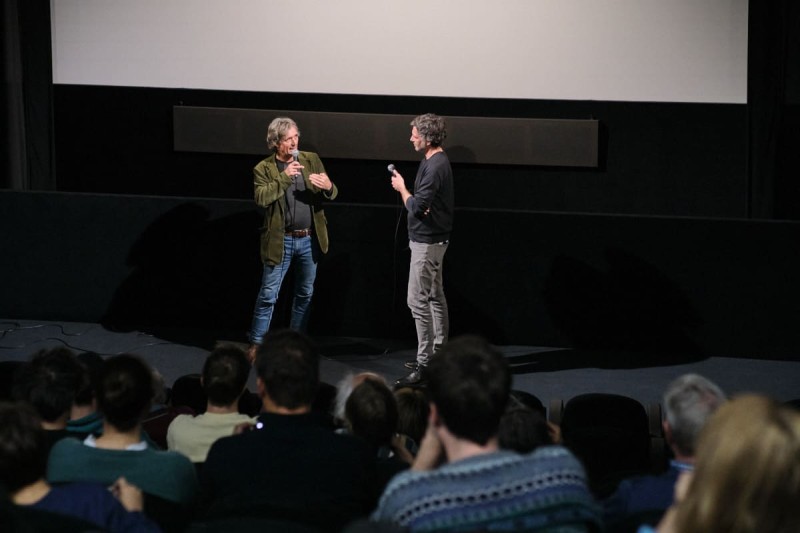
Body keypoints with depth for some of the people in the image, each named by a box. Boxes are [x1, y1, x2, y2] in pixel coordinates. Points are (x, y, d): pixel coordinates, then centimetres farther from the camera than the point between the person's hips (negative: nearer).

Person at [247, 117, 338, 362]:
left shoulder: (311, 160, 5)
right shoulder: (263, 169, -4)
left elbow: (330, 194, 4)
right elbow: (261, 198, -19)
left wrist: (328, 187, -20)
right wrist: (284, 177, -26)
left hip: (309, 239, 4)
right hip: (281, 241, -4)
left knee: (305, 293, 12)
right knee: (268, 295, -1)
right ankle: (256, 344, 6)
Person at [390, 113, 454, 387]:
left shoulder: (435, 166, -22)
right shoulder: (436, 160, 10)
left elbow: (417, 206, -25)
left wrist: (401, 188, -8)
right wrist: (420, 205, -6)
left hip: (427, 242, -11)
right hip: (433, 238, 11)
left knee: (418, 301, -10)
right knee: (435, 296, 17)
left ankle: (424, 364, -9)